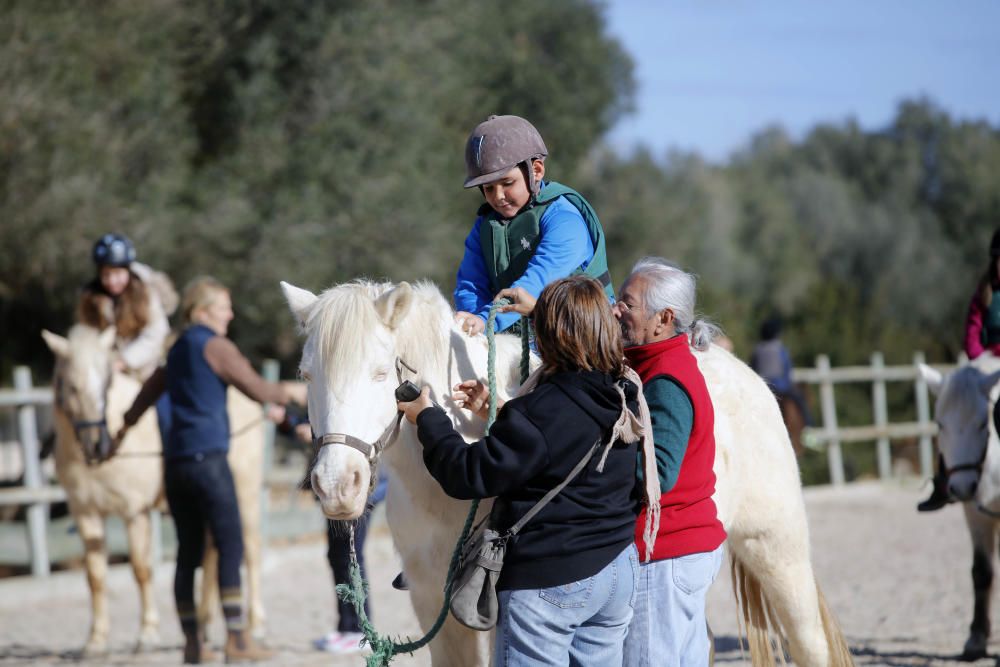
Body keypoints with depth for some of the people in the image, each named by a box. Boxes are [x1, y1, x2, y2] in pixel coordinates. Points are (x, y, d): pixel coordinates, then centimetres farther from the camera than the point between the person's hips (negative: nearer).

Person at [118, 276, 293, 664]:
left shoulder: (178, 351, 20)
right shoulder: (214, 346, -6)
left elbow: (149, 391, 35)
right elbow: (256, 388, -9)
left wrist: (123, 431, 51)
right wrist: (287, 395, 11)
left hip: (175, 461, 9)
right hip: (207, 458, -9)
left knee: (188, 554, 9)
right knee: (231, 547, -9)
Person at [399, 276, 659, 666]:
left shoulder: (540, 413, -22)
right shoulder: (622, 398, 2)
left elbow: (469, 476, -17)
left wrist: (428, 420, -3)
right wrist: (498, 415, 16)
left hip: (548, 581, -8)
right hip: (618, 571, 8)